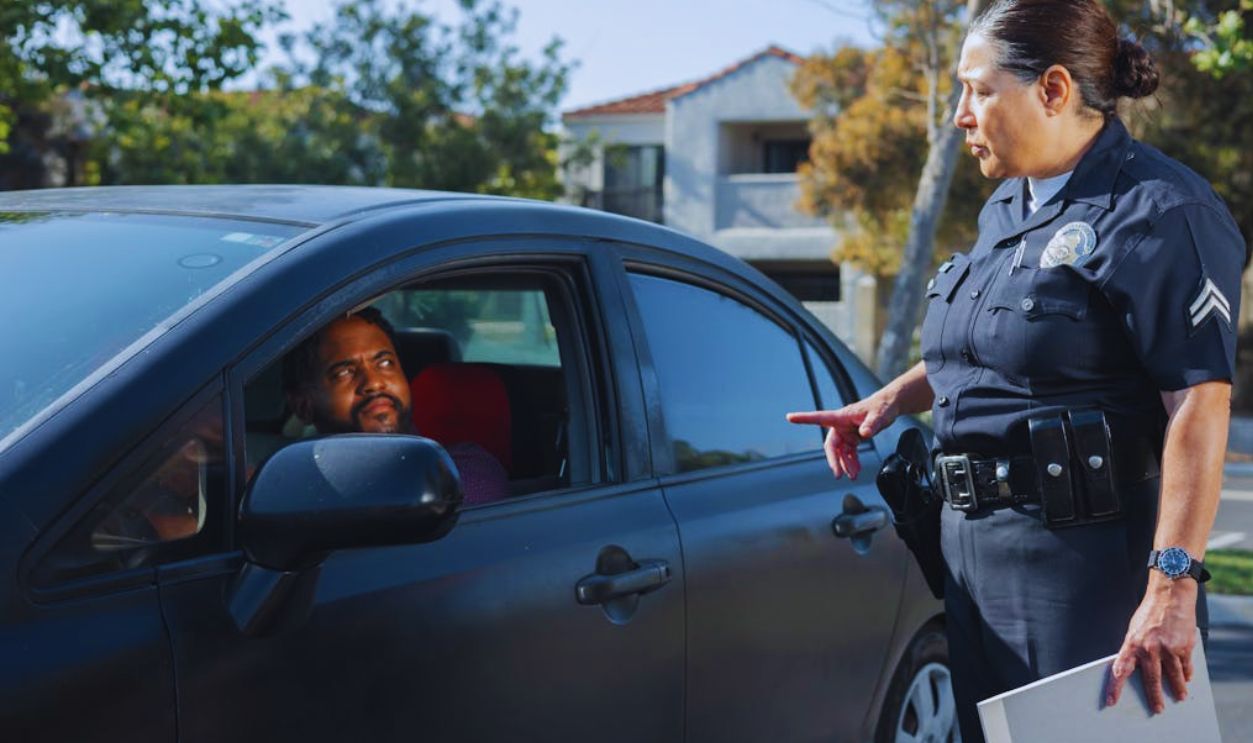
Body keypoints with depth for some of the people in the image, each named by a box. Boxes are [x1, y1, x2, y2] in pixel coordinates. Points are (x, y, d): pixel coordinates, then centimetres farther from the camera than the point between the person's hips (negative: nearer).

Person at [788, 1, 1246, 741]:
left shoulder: (1154, 211, -14)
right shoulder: (1007, 208, 15)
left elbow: (1200, 406, -21)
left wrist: (1172, 585, -27)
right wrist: (895, 397, 15)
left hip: (1084, 559, -9)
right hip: (975, 541, 9)